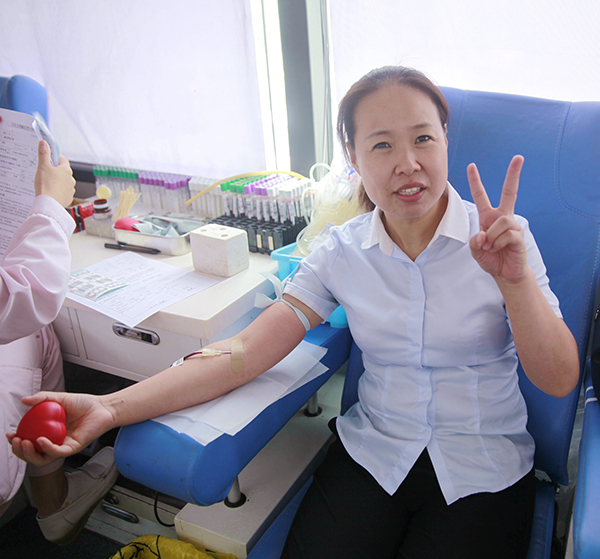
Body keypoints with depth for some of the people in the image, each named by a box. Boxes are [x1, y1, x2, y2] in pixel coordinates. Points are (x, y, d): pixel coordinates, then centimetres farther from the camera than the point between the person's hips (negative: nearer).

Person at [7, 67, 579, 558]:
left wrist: (516, 279, -29)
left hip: (483, 472, 0)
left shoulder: (501, 234, -9)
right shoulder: (343, 251, -5)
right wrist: (110, 407, -23)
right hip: (371, 453, 1)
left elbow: (559, 381, -11)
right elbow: (245, 351, -12)